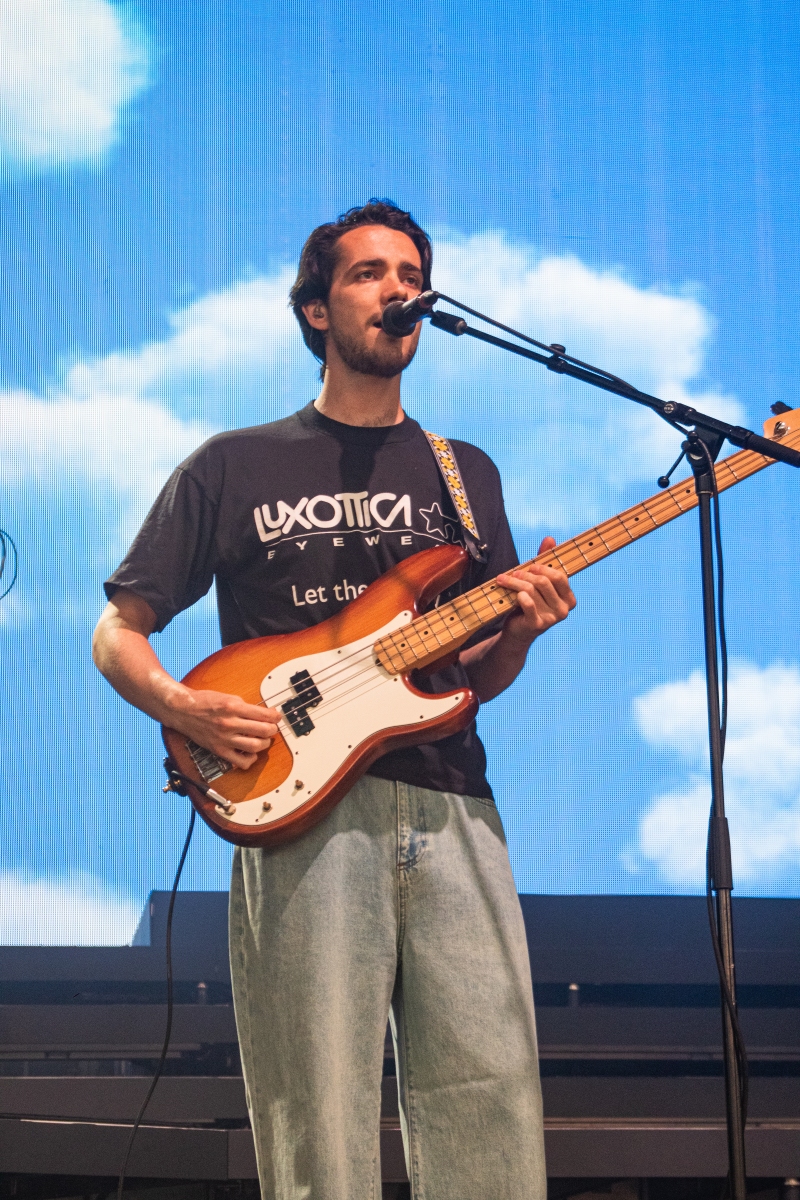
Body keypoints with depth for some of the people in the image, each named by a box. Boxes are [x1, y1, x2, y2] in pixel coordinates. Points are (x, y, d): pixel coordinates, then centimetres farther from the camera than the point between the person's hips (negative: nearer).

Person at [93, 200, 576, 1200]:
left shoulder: (465, 475, 22)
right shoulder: (236, 467, 12)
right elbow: (117, 633, 11)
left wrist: (517, 631, -1)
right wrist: (180, 707, -9)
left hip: (450, 807, 3)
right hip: (298, 811, -3)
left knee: (492, 1102, -5)